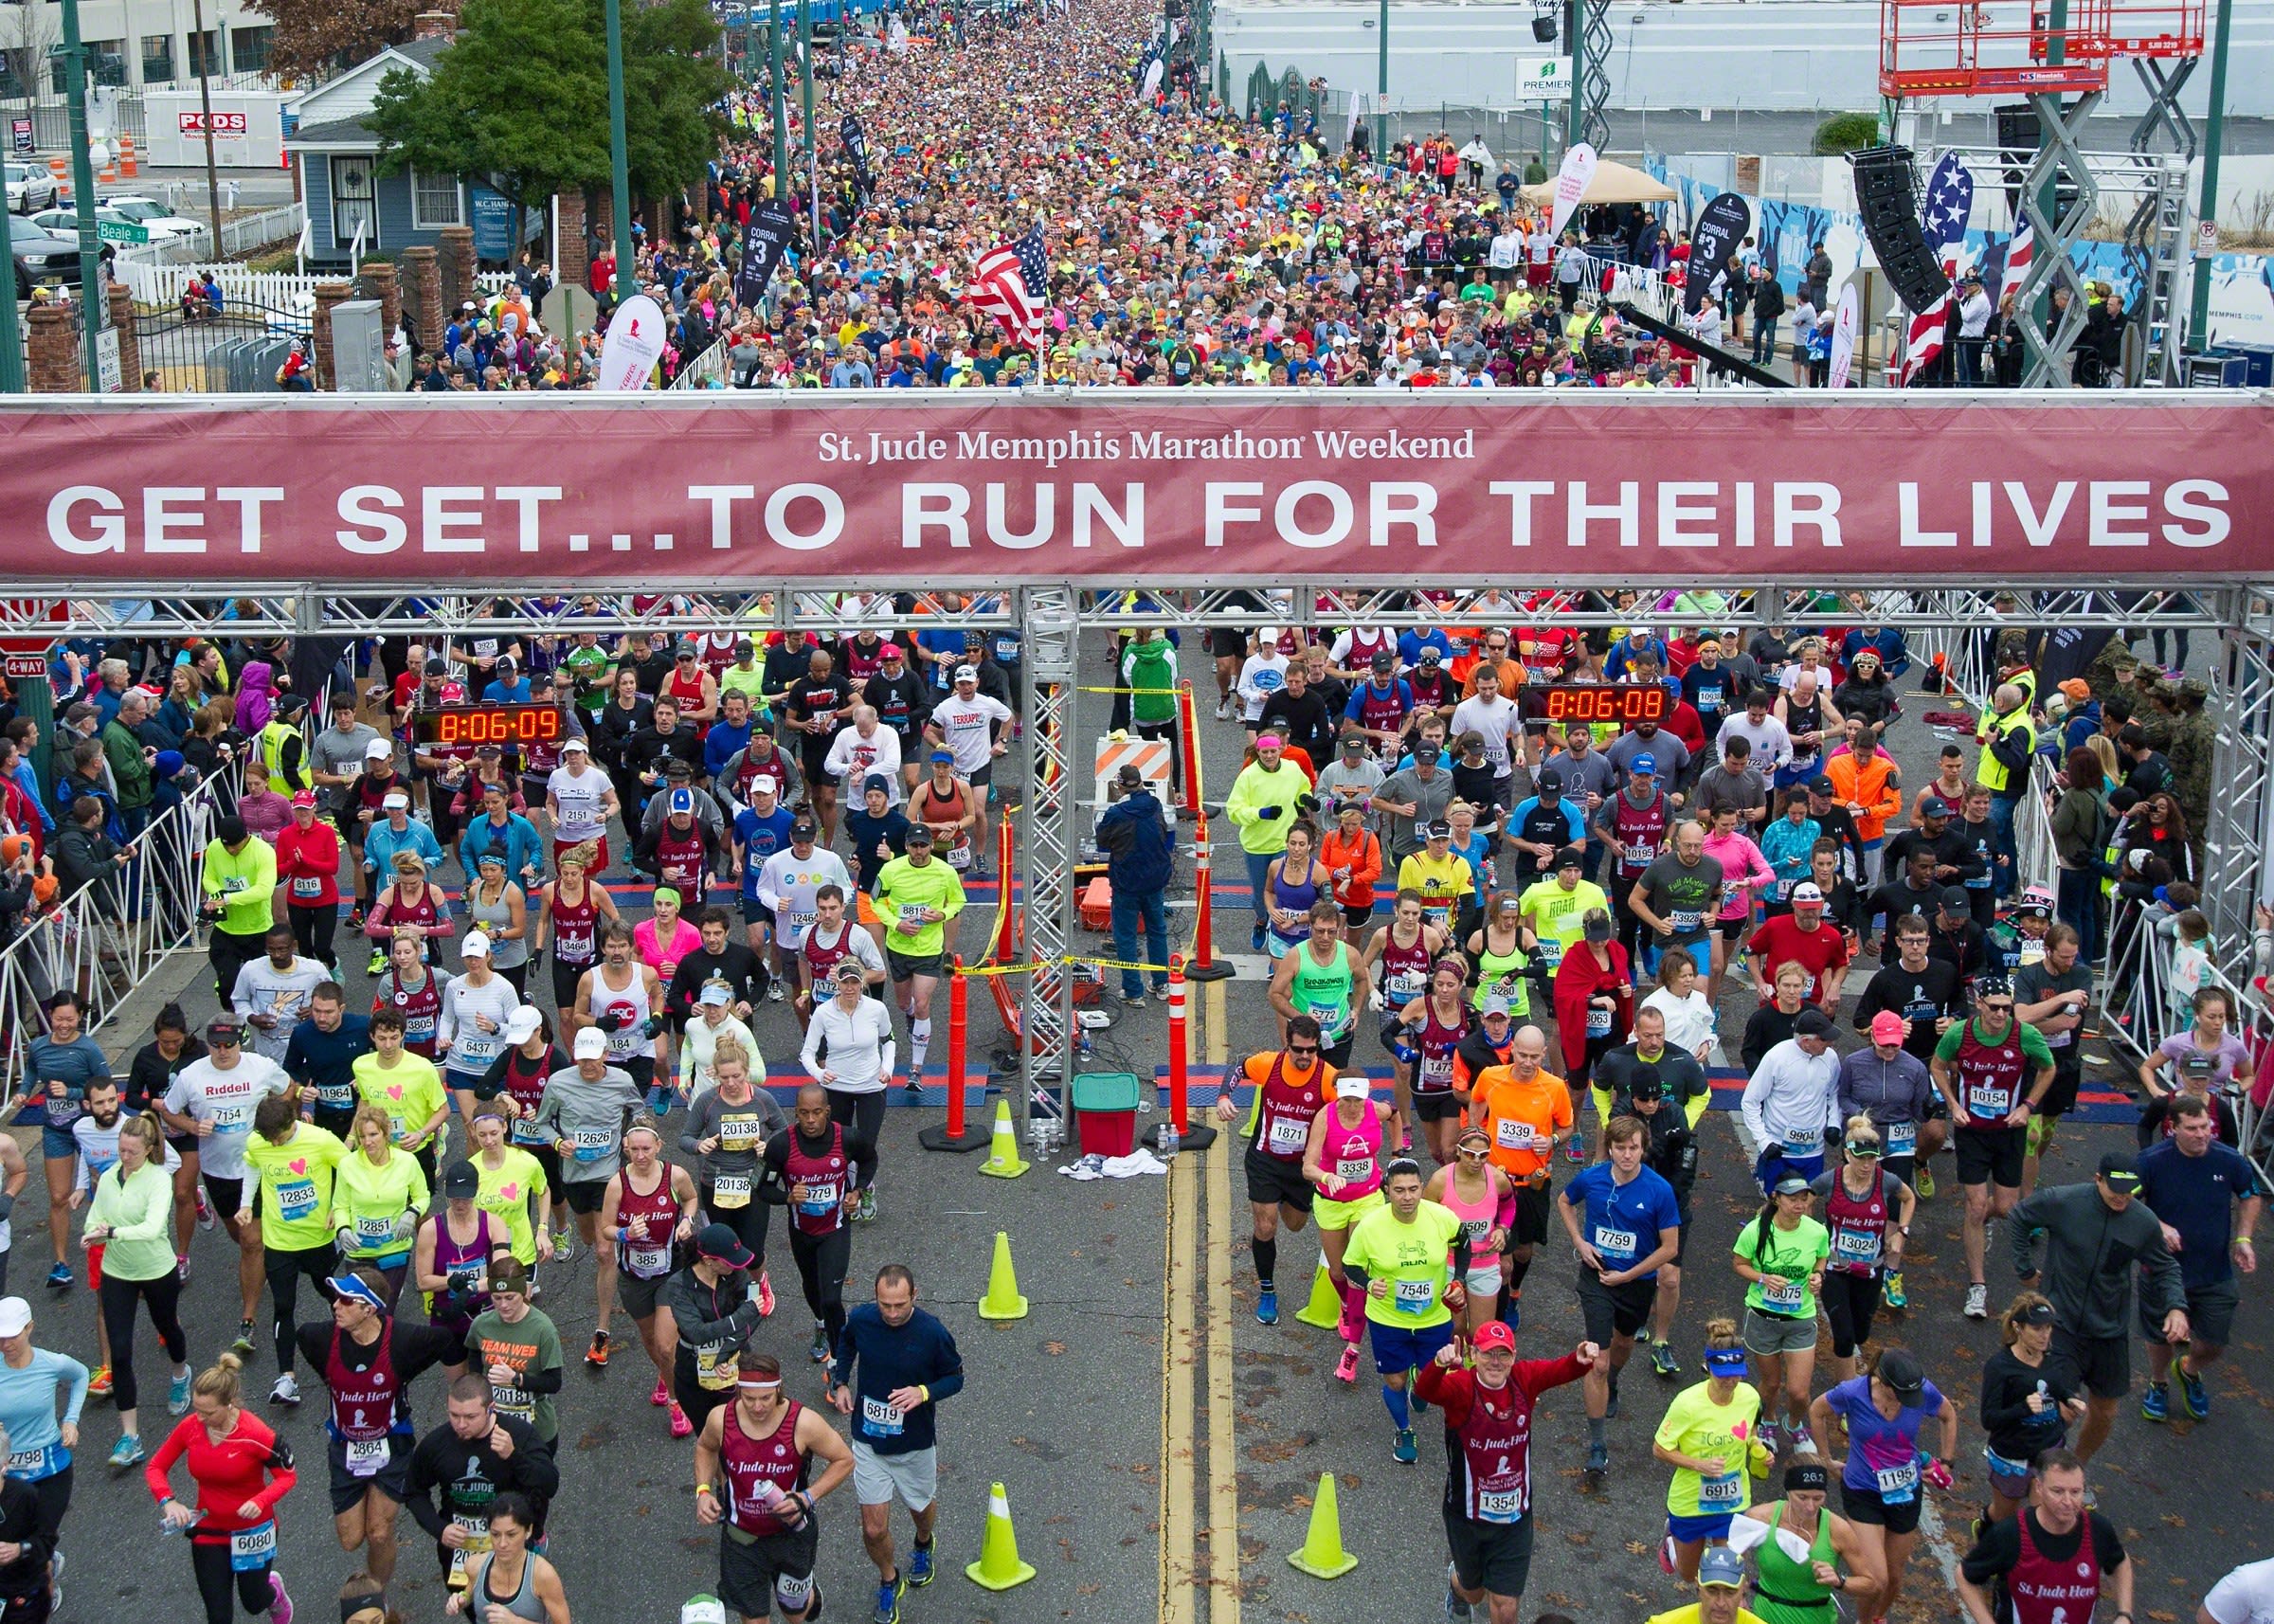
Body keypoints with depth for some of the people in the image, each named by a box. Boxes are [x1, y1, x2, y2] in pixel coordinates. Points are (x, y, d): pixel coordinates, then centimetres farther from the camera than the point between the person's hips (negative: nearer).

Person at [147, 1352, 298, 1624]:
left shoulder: (256, 1434, -26)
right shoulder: (190, 1427, -16)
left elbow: (287, 1476, -14)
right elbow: (155, 1467, -4)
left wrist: (260, 1502, -32)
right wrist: (168, 1502, -22)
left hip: (252, 1529, -2)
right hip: (208, 1530, 2)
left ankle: (274, 1592, 54)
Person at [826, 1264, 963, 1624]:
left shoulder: (932, 1334, -23)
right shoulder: (860, 1320, -16)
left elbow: (954, 1377, -8)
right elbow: (846, 1344, 9)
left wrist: (924, 1392, -28)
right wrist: (840, 1382, -6)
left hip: (915, 1443, -1)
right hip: (868, 1441, 1)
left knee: (923, 1507, 25)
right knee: (874, 1530, 1)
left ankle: (923, 1545, 61)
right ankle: (889, 1581, 32)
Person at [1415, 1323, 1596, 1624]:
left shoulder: (1525, 1379, -11)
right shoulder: (1460, 1387, -23)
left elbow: (1562, 1370, -25)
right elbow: (1424, 1390, -43)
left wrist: (1581, 1358, -49)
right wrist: (1440, 1364, -65)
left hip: (1515, 1517, 2)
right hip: (1467, 1516, -2)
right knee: (1473, 1592, 25)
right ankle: (1457, 1584, 62)